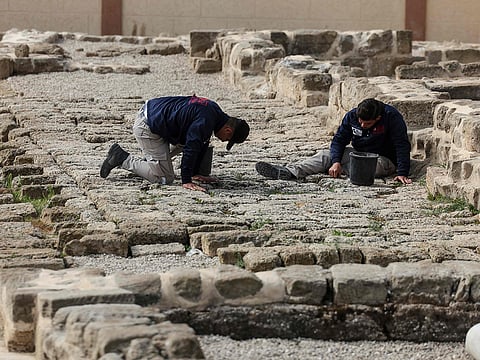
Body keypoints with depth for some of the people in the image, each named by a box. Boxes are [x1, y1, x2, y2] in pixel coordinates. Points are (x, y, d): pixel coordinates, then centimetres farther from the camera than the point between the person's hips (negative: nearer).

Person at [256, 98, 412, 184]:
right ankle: (287, 172, -31)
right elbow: (339, 139, -5)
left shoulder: (392, 117, -25)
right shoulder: (352, 116, -9)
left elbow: (402, 146, -25)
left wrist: (402, 173, -32)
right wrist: (336, 161, -23)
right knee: (326, 155, -13)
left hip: (384, 159, -5)